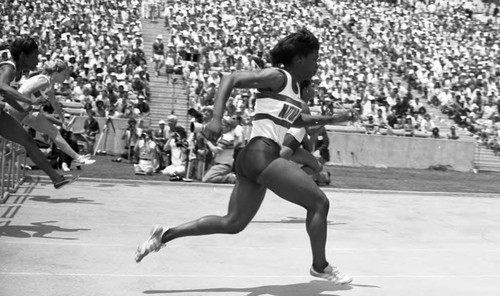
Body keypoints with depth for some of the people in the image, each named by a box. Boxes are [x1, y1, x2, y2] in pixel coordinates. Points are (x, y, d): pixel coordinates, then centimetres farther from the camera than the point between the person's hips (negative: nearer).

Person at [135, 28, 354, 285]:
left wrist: (331, 119, 31)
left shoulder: (292, 85, 20)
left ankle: (164, 235, 14)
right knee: (319, 202, -1)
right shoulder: (278, 76, -7)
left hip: (253, 158, 10)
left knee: (232, 223, 14)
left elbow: (296, 120, 38)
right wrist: (216, 119, -26)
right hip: (261, 155, -10)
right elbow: (230, 79, -15)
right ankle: (320, 267, 14)